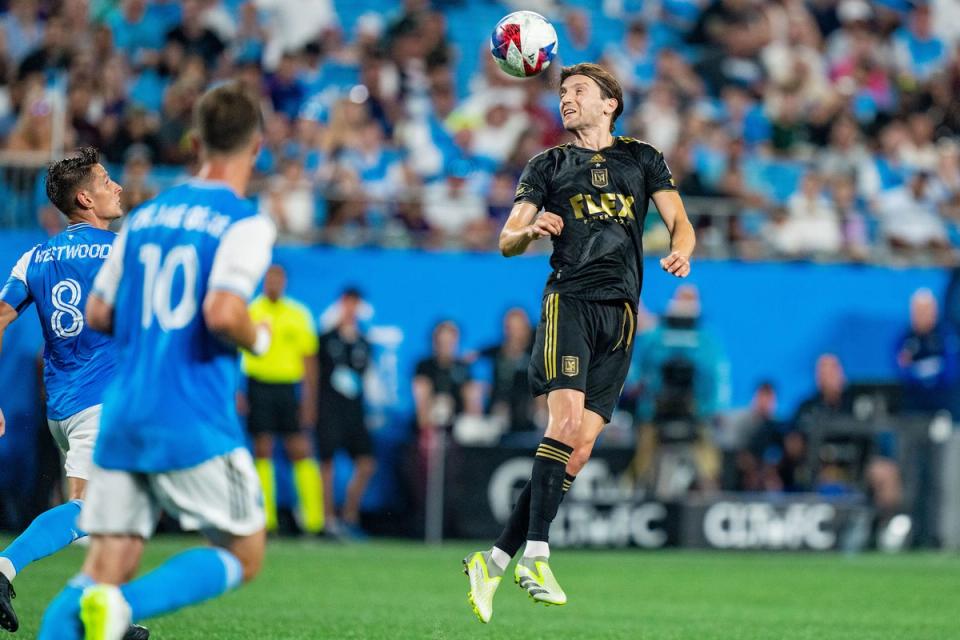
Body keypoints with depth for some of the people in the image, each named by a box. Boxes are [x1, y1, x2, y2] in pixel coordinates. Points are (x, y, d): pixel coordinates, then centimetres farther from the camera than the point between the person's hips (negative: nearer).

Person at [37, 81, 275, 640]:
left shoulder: (143, 217, 13)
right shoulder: (246, 224, -6)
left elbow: (98, 314, 15)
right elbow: (222, 312, -21)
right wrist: (259, 339, 0)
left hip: (123, 419, 6)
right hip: (196, 425, -6)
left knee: (105, 568, 6)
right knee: (243, 556, 8)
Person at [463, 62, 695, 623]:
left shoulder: (642, 158, 17)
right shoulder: (549, 165, 15)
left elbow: (680, 222, 10)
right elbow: (507, 241, 9)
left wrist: (680, 251, -14)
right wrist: (530, 230, -15)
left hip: (622, 310, 2)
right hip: (569, 298, -2)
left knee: (582, 446, -5)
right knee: (566, 418, -23)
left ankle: (496, 560, -1)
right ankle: (535, 555, -24)